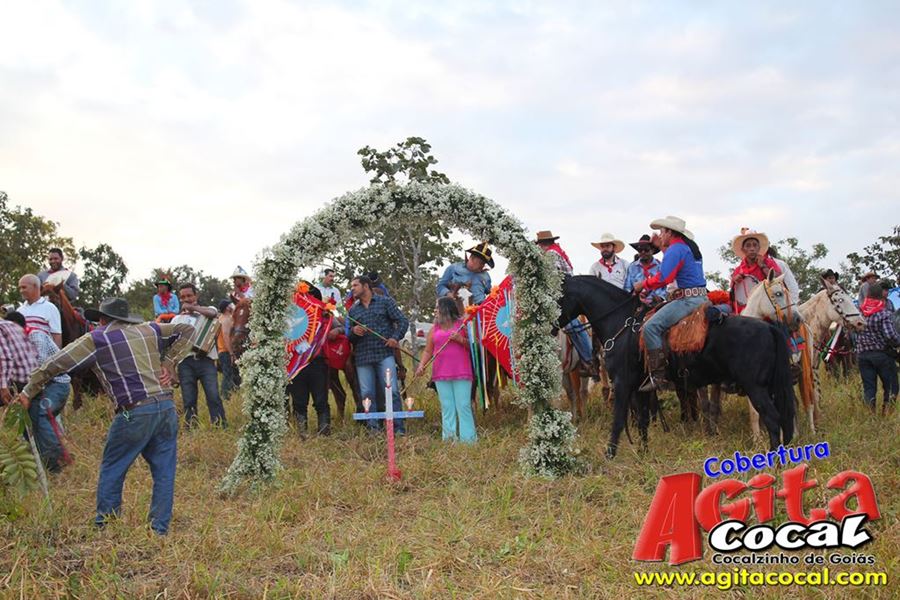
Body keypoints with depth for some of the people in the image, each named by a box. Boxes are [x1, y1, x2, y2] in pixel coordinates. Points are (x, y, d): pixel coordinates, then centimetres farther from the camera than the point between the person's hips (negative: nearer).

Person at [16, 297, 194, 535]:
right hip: (166, 407, 4)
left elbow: (55, 364, 5)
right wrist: (168, 364, 16)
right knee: (164, 472, 9)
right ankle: (160, 529, 13)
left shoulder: (96, 339, 5)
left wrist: (28, 392, 16)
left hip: (135, 413, -4)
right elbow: (186, 329, 24)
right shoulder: (148, 330, 15)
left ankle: (104, 526, 19)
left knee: (111, 471, 13)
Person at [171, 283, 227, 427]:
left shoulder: (207, 310, 13)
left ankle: (222, 428, -11)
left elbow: (212, 313, -13)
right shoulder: (177, 319, 20)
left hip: (205, 360, -2)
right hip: (185, 362, 3)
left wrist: (192, 307, -12)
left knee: (213, 397, -11)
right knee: (189, 400, 2)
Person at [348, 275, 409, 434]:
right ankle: (373, 429, 9)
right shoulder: (353, 310, 18)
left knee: (392, 391, -8)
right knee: (367, 395, 1)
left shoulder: (385, 301, 7)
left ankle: (398, 429, -2)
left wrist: (395, 338, -12)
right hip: (362, 357, 4)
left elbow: (403, 321, 3)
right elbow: (349, 337, 19)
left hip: (384, 354, -4)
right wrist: (353, 331, -4)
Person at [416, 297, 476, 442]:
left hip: (461, 372, -3)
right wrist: (422, 365, 0)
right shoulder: (434, 328, 15)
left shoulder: (462, 324, 5)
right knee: (447, 407, 4)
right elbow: (428, 351, 15)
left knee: (463, 406, -5)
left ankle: (468, 438, -2)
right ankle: (449, 437, 5)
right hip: (441, 374, 4)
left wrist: (461, 340, -13)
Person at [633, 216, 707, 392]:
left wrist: (643, 285, -6)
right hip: (701, 297, 11)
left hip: (688, 299, -11)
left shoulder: (675, 248, -11)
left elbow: (663, 278, -20)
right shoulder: (690, 247, 20)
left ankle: (658, 376, -22)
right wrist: (662, 246, 41)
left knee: (651, 326, -19)